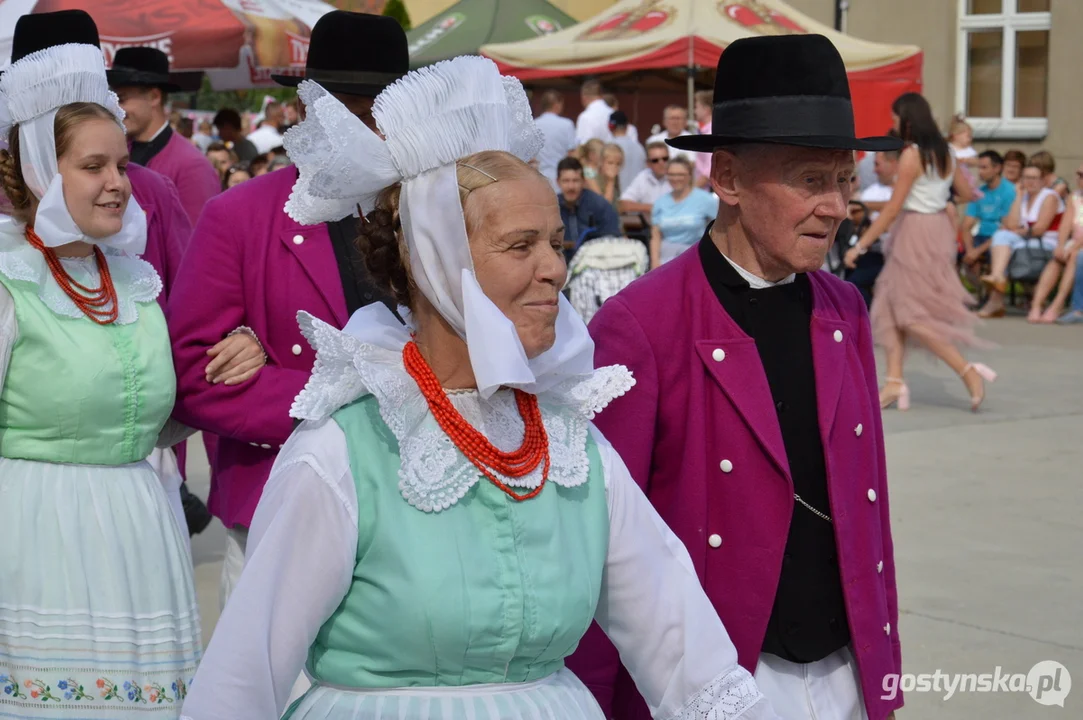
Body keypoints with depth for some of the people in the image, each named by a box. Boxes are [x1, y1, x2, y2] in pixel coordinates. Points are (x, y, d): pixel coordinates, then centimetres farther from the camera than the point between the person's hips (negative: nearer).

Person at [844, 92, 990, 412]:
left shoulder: (912, 156, -16)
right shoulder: (944, 152, 7)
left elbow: (893, 208, -18)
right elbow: (966, 194, 13)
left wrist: (861, 245, -15)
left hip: (917, 231, -9)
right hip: (939, 226, 9)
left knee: (914, 314, -3)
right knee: (892, 304, 11)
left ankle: (969, 371, -9)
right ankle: (895, 380, 6)